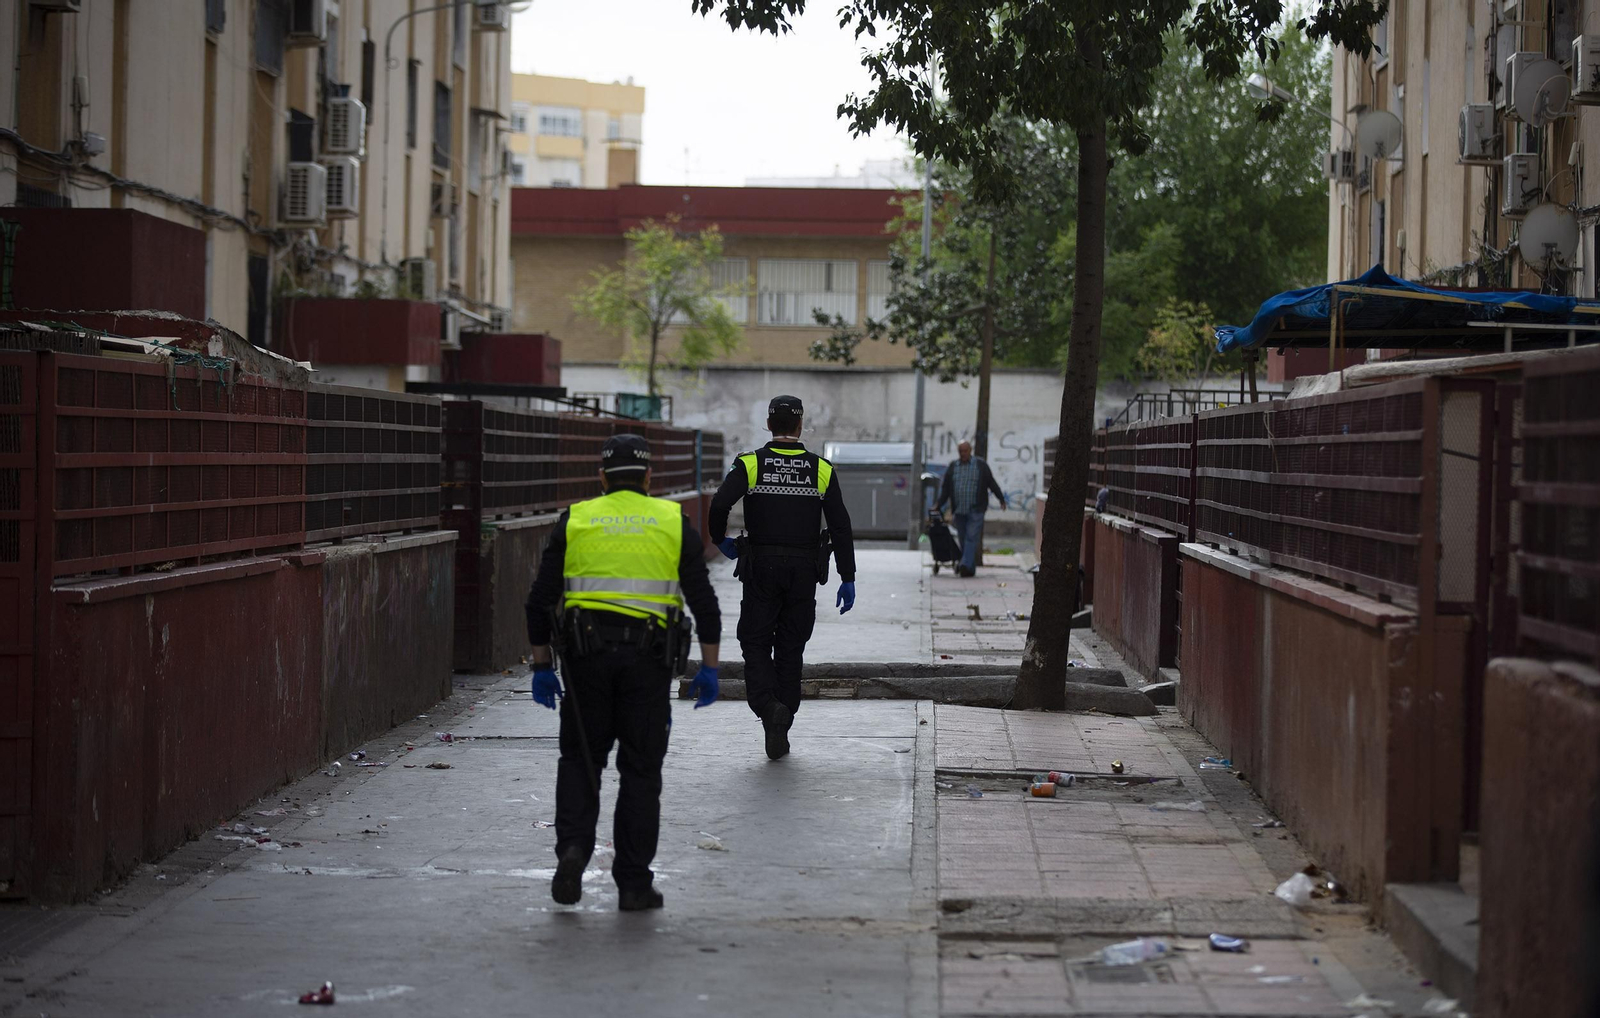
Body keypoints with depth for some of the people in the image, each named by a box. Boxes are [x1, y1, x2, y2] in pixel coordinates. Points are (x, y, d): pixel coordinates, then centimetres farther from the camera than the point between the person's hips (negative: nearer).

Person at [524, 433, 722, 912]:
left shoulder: (575, 520, 7)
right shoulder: (673, 521, 6)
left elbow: (541, 599, 5)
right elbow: (703, 601, 2)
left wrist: (542, 666, 10)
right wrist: (709, 667, 6)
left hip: (586, 654, 0)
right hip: (648, 657, 0)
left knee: (580, 760, 13)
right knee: (640, 770, 6)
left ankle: (572, 849, -8)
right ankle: (634, 883, 6)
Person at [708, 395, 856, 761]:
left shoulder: (750, 465, -4)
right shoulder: (821, 470, 1)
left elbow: (719, 504, -18)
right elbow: (841, 527, -2)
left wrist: (721, 540, 2)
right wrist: (848, 579, 3)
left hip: (761, 567, -2)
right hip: (804, 570, 2)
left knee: (756, 644, 7)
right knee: (790, 649, 10)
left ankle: (767, 705, -20)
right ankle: (780, 732, 12)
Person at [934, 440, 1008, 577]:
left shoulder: (981, 465, 4)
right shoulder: (952, 467, 11)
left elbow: (992, 483, 8)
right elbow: (945, 488, 13)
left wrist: (1001, 499, 8)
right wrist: (939, 505, 7)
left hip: (975, 510, -4)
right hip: (959, 510, 4)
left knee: (972, 537, -13)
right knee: (963, 539, 5)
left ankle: (966, 565, -20)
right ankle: (970, 569, 11)